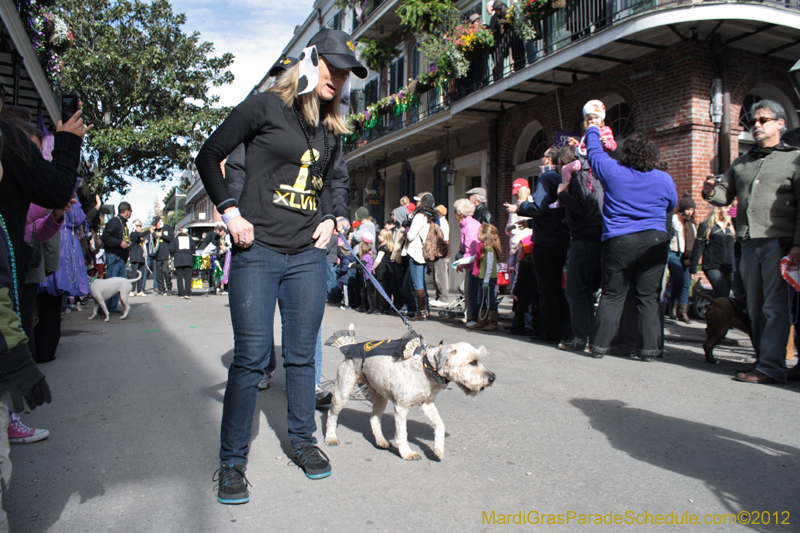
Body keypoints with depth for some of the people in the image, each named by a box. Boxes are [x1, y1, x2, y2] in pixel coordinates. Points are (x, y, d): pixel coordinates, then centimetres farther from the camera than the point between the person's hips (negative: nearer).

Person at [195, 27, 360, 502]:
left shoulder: (330, 128, 14)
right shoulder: (265, 106, -1)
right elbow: (209, 157, 2)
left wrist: (333, 219, 10)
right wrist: (230, 212, -7)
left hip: (307, 254, 5)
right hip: (258, 250, -5)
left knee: (302, 354, 10)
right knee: (252, 356, -4)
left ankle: (303, 440, 27)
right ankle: (232, 462, 11)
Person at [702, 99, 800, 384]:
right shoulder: (741, 163, 20)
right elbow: (726, 195, 15)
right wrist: (711, 192, -9)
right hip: (749, 243, 5)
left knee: (775, 307, -7)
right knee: (755, 307, 8)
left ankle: (771, 367, -6)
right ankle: (764, 360, 17)